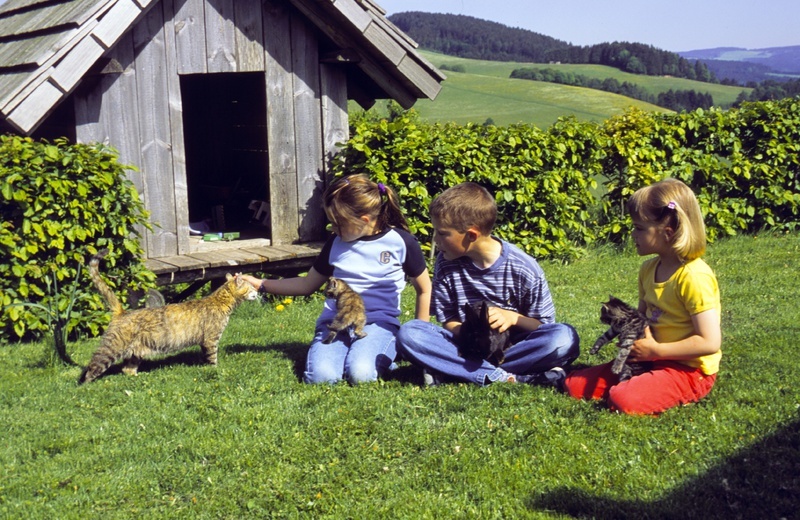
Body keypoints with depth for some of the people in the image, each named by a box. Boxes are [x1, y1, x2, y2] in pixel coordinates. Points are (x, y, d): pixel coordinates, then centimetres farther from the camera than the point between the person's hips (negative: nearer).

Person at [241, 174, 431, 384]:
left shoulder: (400, 242, 1)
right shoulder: (336, 243, 12)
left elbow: (424, 290, 12)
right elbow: (307, 284, 24)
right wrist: (261, 284, 18)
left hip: (379, 321, -3)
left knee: (360, 374, -34)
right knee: (319, 375, -28)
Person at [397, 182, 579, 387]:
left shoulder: (525, 269, -11)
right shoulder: (446, 263, -4)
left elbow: (544, 325, -3)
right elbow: (447, 320, 2)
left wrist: (514, 318, -23)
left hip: (511, 346, -2)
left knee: (565, 338, -32)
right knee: (408, 333, -24)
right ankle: (505, 377, -30)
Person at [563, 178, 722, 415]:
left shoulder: (695, 276, -21)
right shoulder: (649, 269, 6)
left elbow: (710, 342, -24)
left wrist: (655, 350, -19)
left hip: (688, 370, -8)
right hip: (653, 360, 8)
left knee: (624, 399, -31)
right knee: (575, 384, 0)